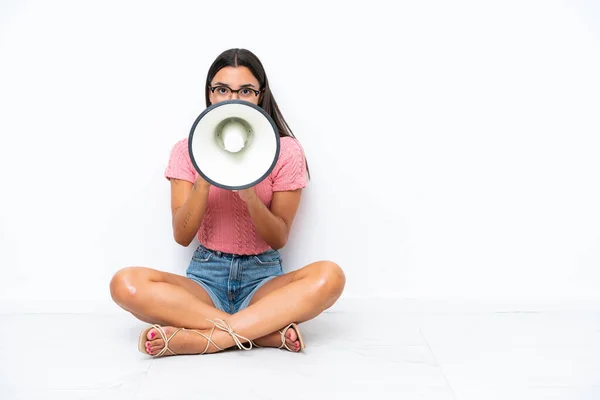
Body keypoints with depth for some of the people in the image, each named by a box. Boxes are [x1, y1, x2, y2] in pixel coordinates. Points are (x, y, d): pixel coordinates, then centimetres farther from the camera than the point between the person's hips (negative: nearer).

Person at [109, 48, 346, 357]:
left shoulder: (285, 150, -2)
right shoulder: (188, 150, 2)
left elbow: (279, 239, -5)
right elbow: (182, 236, -5)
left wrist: (249, 194, -23)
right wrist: (204, 180, -21)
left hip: (263, 276, -1)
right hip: (205, 276, 1)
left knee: (329, 275, -32)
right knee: (125, 284, -28)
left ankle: (201, 338, -32)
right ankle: (268, 331, -29)